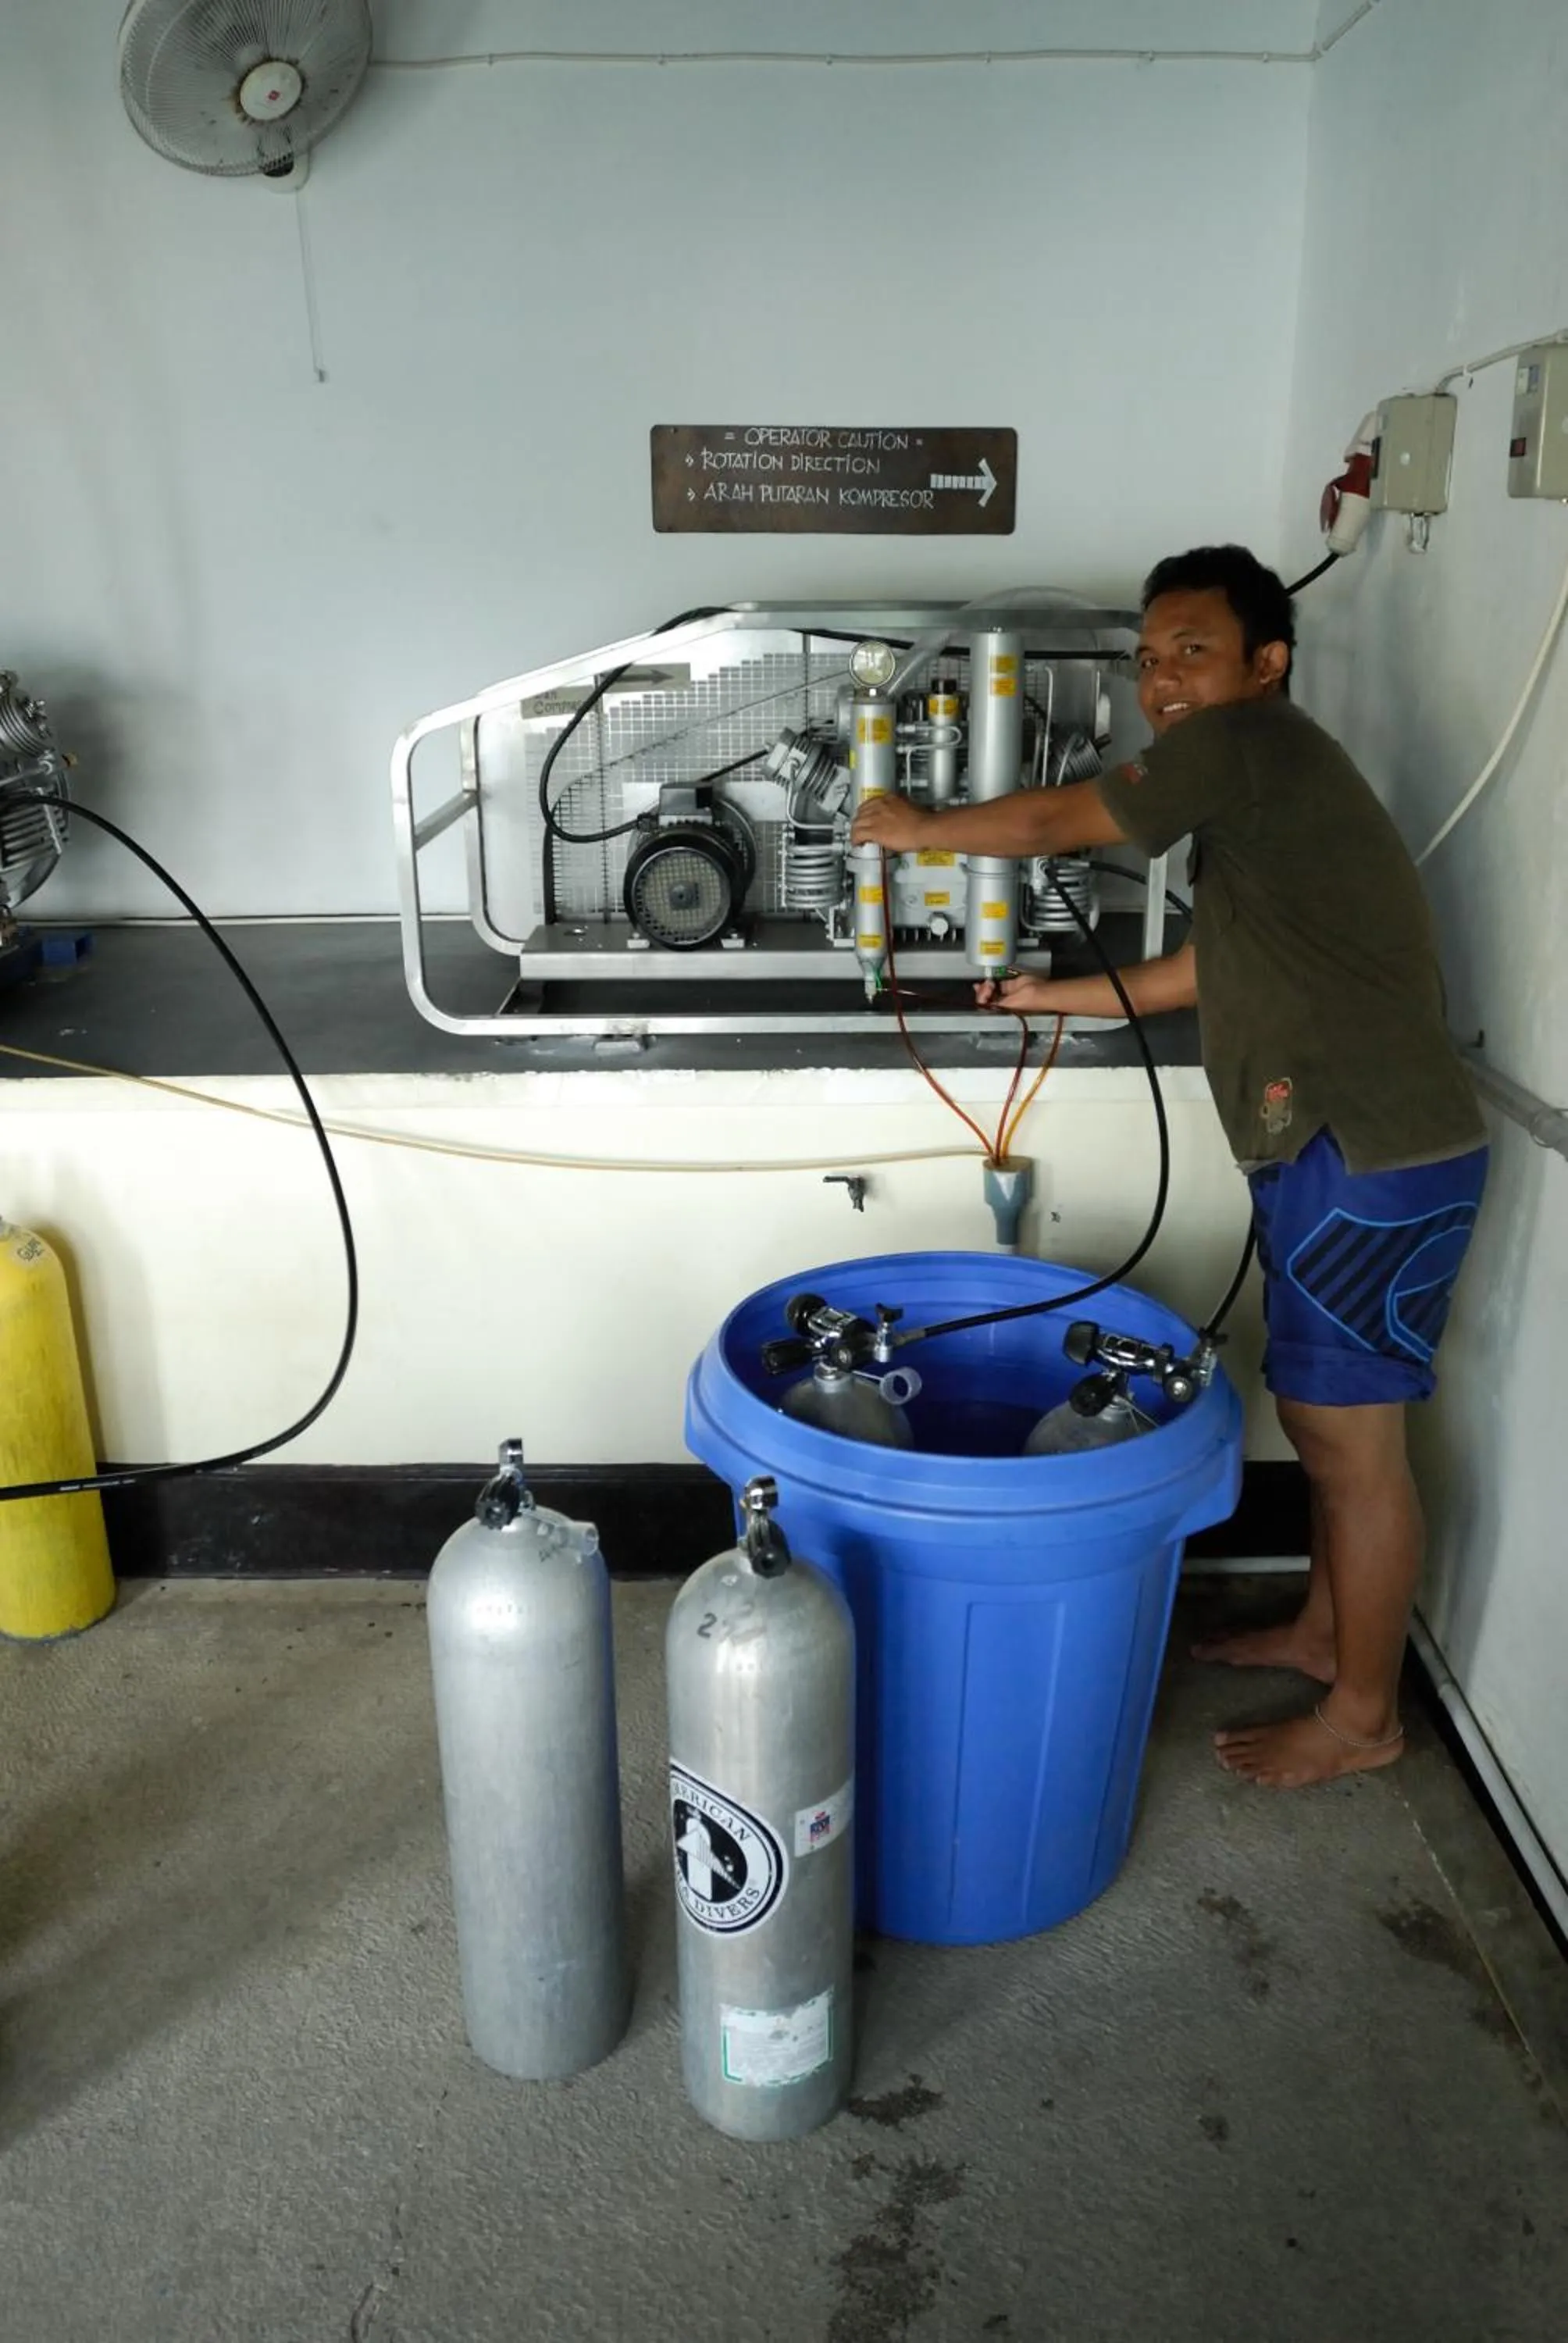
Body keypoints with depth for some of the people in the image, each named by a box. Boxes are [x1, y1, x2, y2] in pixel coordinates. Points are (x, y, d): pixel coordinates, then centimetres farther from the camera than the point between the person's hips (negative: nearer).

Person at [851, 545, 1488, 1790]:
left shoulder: (1248, 742, -12)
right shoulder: (1251, 796, 18)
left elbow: (1057, 821, -6)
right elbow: (1206, 971, 27)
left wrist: (922, 827, 10)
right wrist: (1057, 996, 34)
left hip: (1375, 1159, -10)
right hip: (1335, 1153, 10)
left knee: (1353, 1441, 2)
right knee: (1321, 1417, 21)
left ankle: (1363, 1712, 19)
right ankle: (1322, 1629, 39)